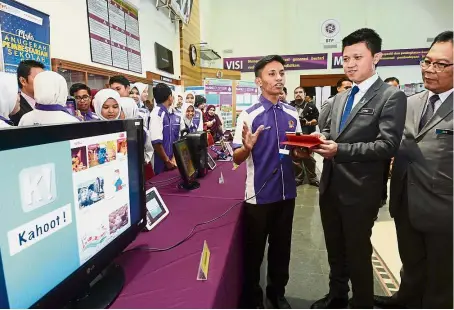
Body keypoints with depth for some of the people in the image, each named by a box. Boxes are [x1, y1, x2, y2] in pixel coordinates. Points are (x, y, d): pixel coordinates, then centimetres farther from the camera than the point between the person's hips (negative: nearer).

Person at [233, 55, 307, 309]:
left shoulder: (293, 114, 4)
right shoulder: (249, 115, -9)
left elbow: (297, 151, 13)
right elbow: (237, 159, -9)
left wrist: (301, 152, -9)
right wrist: (247, 147, -30)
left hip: (287, 192, 5)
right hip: (259, 195, -4)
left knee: (282, 248, 19)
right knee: (254, 250, 12)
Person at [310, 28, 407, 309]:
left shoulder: (392, 96, -9)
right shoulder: (341, 98, 14)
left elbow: (388, 145, -18)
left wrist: (340, 150, -27)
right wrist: (320, 139, -6)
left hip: (360, 191, -7)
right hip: (331, 186, 7)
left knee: (358, 253, 11)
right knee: (335, 249, 22)